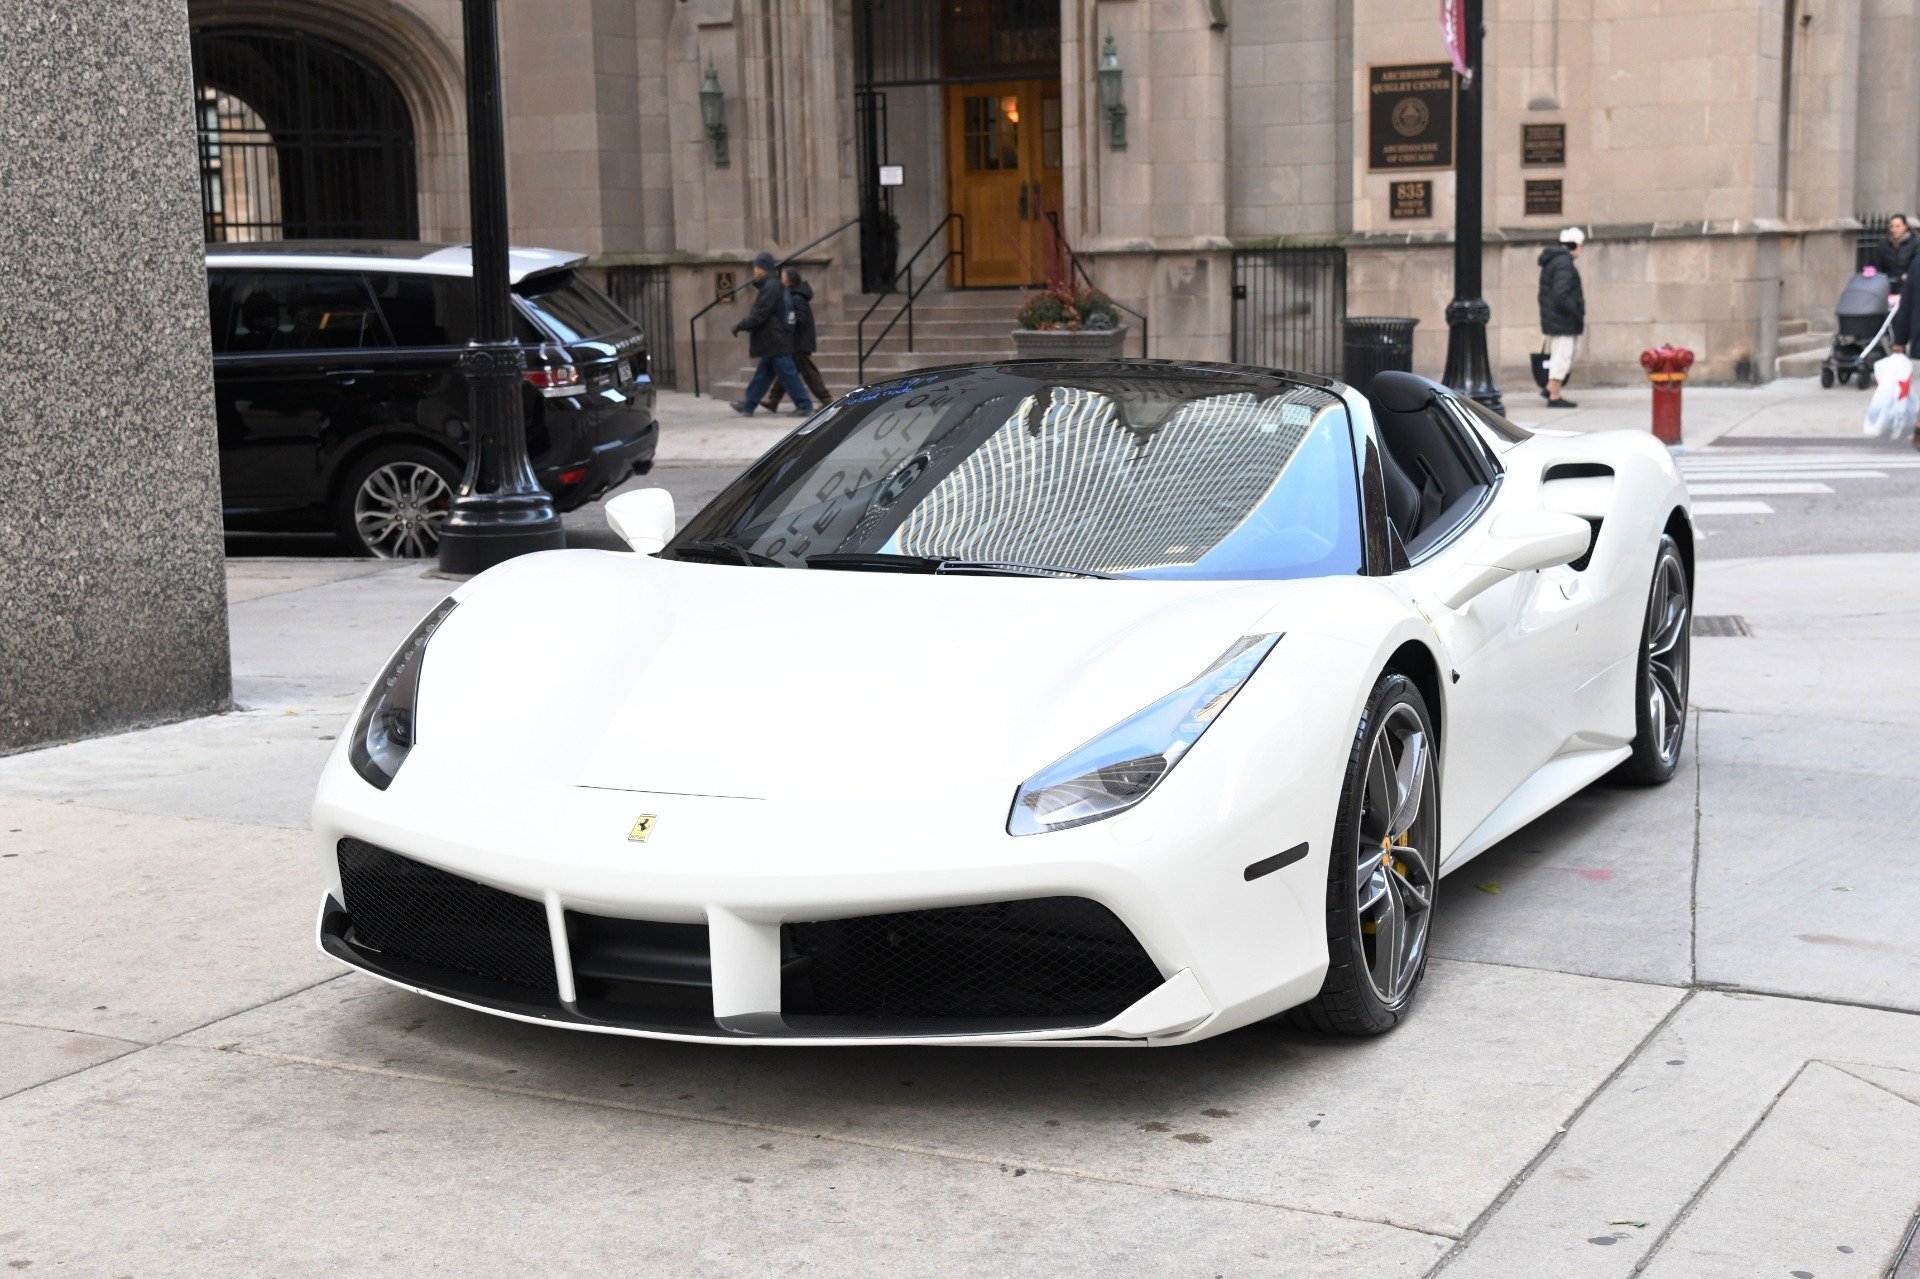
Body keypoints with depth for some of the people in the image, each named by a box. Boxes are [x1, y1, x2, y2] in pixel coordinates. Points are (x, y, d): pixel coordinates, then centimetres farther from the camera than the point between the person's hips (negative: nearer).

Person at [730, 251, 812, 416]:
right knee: (763, 374, 12)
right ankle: (749, 406, 16)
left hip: (776, 340, -10)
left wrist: (740, 327, -13)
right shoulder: (774, 286, 15)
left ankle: (804, 405, -2)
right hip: (774, 342, 10)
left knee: (787, 373, -6)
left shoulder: (770, 288, -17)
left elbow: (760, 315, -20)